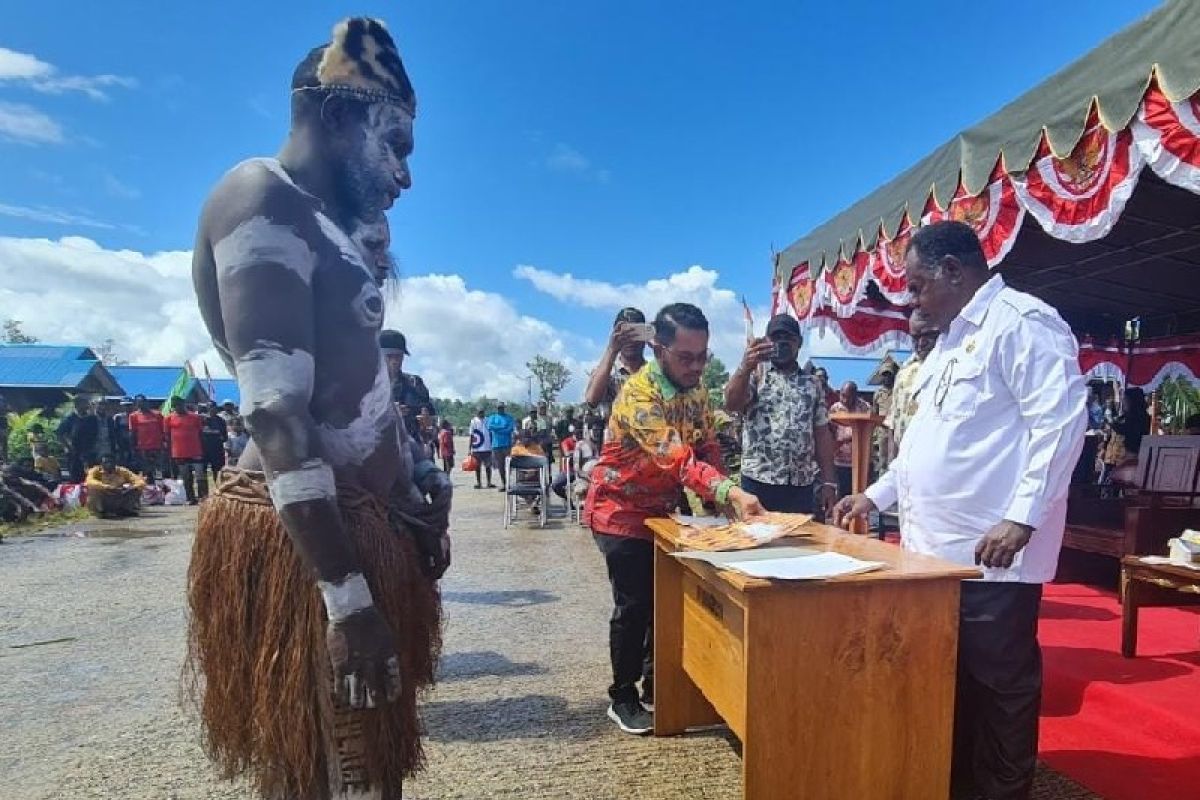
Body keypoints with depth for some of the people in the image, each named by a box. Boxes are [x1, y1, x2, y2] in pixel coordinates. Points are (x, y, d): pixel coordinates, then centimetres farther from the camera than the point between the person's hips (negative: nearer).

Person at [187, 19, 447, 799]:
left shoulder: (324, 226, 16)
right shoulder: (263, 202, -13)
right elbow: (276, 414, -22)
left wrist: (424, 492, 19)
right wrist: (347, 595, -23)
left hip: (361, 519, 9)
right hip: (304, 540, -9)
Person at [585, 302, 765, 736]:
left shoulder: (696, 388, -4)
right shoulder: (638, 394, -29)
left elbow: (707, 447, 3)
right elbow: (677, 460, -40)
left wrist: (727, 497, -13)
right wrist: (732, 493, -53)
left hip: (661, 510, 7)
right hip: (621, 511, -7)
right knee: (634, 605, -2)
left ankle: (655, 683, 30)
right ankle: (623, 697, 16)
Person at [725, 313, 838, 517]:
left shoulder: (812, 384, 12)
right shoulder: (754, 376, 1)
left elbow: (822, 434, 11)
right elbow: (731, 404, -19)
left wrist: (829, 481, 6)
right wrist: (745, 367, -34)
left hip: (803, 485, 4)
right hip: (758, 482, -3)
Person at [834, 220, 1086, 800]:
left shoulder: (1021, 321, -9)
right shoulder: (950, 340, 20)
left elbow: (1061, 419, -19)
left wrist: (1021, 518, -23)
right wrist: (876, 495, 21)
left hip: (992, 552, -9)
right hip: (937, 547, 9)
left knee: (1000, 682, 5)